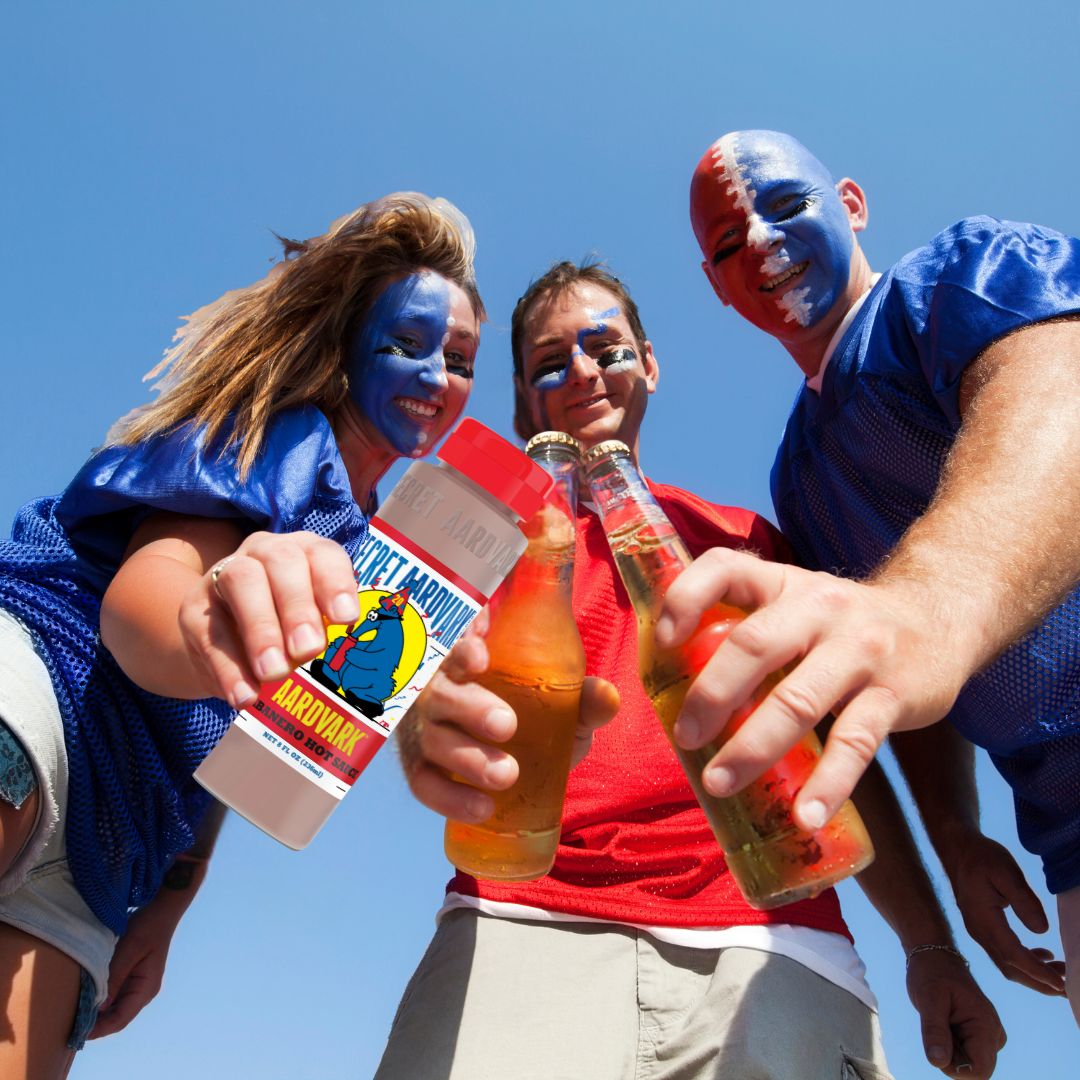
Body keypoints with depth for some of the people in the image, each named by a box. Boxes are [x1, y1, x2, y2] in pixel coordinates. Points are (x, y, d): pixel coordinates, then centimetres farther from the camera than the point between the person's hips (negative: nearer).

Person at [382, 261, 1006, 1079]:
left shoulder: (749, 541, 19)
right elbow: (444, 696, -3)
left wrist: (930, 944, 10)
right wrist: (431, 734, -27)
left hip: (770, 939, 2)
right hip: (528, 916, -1)